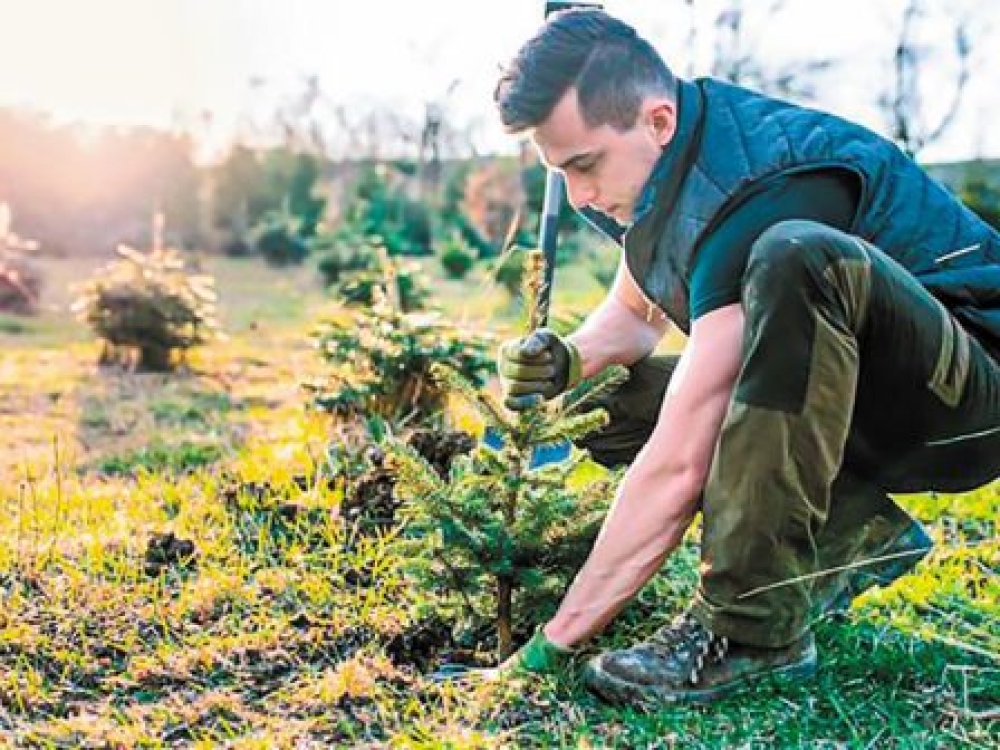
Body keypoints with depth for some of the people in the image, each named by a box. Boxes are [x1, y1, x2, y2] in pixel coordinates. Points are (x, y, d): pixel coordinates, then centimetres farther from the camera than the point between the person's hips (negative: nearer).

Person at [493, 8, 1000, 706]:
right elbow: (634, 312, 15)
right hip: (867, 412, 9)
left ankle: (753, 626, -30)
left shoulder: (756, 186, -29)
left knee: (795, 257, -37)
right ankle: (856, 536, -1)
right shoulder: (669, 156, -1)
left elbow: (677, 465, -33)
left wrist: (549, 648, -28)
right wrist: (569, 360, -10)